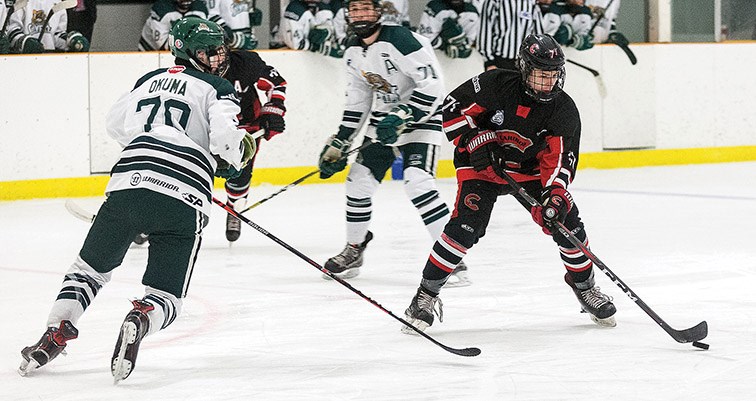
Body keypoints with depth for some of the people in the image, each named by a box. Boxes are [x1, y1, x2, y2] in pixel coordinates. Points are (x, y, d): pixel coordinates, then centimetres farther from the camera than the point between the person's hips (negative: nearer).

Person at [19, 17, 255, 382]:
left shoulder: (151, 80, 26)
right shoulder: (219, 90, 10)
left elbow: (116, 123, 35)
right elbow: (225, 138, -7)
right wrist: (242, 152, 14)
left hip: (128, 184, 3)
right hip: (183, 200, -3)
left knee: (90, 269, 22)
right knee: (166, 296, 5)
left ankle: (56, 332, 3)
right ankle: (140, 321, -28)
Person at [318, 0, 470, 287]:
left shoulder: (399, 40, -22)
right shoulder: (353, 53, 5)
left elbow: (432, 83, -26)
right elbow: (356, 104, 14)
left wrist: (402, 117, -30)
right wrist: (338, 144, 10)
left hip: (420, 115, -8)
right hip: (384, 118, 8)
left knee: (417, 182, -24)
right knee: (359, 180, 6)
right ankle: (354, 249, 27)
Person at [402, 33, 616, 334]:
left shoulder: (564, 111, -15)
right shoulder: (496, 85, -23)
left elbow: (558, 160, -16)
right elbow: (453, 107, -12)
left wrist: (555, 194, -31)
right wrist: (475, 140, -22)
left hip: (530, 171, 3)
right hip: (481, 164, -3)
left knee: (566, 223, -7)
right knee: (465, 227, -22)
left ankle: (583, 285, 20)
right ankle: (426, 295, -11)